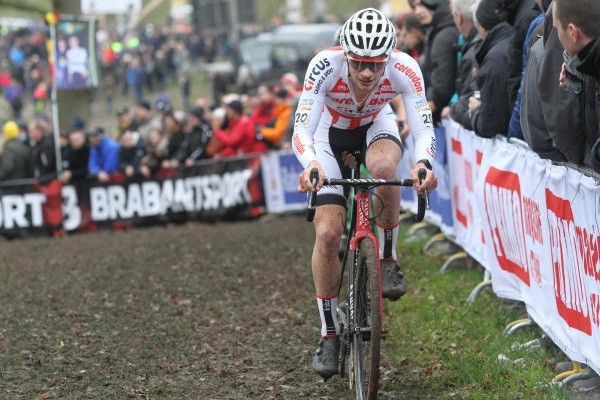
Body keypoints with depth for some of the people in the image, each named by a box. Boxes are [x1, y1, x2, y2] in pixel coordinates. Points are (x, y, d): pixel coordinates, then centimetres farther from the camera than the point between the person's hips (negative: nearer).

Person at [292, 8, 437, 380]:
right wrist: (310, 165, -61)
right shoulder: (326, 65, -36)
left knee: (384, 167, -38)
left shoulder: (404, 68, -33)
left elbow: (424, 127, -36)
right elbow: (302, 130, -39)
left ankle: (388, 260, -14)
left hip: (377, 126, 0)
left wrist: (423, 163, -58)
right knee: (327, 233, -14)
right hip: (331, 132, 0)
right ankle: (329, 335, 2)